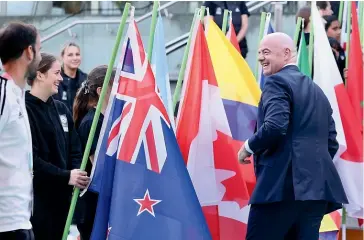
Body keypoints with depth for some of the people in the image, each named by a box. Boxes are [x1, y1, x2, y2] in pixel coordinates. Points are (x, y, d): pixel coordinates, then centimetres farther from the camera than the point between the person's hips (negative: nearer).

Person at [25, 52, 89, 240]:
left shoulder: (61, 109, 14)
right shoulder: (24, 110, -13)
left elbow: (74, 149, 15)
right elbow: (29, 158, -19)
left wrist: (77, 173, -5)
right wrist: (66, 176, -20)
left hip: (61, 196, 8)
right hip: (36, 198, -8)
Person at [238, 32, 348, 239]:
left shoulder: (278, 82, -4)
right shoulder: (317, 90, 22)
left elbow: (275, 126, -19)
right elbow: (332, 142, 20)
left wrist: (248, 147, -3)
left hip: (284, 184, -8)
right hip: (317, 187, 8)